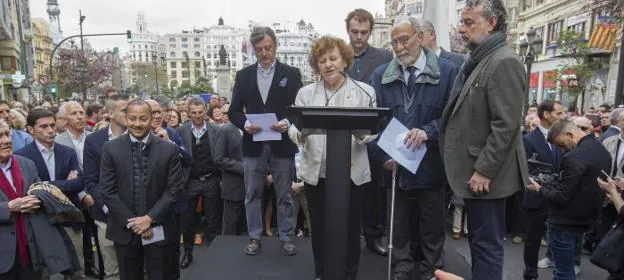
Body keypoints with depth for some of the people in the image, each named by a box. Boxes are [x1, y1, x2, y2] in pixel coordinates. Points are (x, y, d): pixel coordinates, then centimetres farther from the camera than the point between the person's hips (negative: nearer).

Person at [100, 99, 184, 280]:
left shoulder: (169, 149, -5)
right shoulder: (111, 149, -3)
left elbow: (173, 189, -6)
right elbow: (108, 191, -4)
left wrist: (150, 218, -13)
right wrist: (131, 222, -10)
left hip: (158, 229, 0)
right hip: (124, 229, 1)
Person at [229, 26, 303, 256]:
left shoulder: (291, 73, 2)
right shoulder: (243, 75, 8)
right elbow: (234, 111, 7)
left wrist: (288, 122, -19)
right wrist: (245, 124, -14)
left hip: (282, 144, -2)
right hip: (253, 144, 2)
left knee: (284, 195, 8)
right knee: (252, 194, 9)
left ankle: (286, 237, 22)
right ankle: (254, 237, 23)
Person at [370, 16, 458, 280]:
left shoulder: (447, 71, -6)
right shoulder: (381, 75, 3)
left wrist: (428, 132, -24)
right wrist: (385, 154, -10)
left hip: (431, 164, -2)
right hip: (395, 164, 2)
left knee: (432, 225, 15)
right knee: (400, 223, 17)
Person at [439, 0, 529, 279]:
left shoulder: (504, 61, -16)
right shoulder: (477, 61, 14)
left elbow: (506, 125, -22)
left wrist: (483, 170, -20)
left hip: (486, 175, -9)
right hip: (474, 170, 10)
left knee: (487, 244, 2)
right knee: (479, 240, 20)